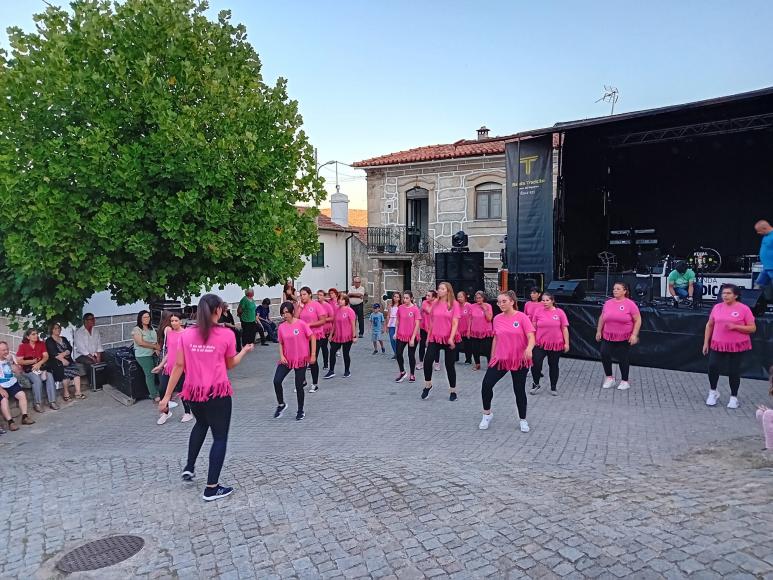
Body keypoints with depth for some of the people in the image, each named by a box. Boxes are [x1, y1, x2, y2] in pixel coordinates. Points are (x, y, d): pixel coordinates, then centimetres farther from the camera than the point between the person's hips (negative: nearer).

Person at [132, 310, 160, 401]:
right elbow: (141, 343, -16)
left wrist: (157, 349, -6)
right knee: (150, 374, -8)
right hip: (143, 355, -6)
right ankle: (154, 396, -2)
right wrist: (155, 346, -11)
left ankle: (157, 392, 3)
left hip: (154, 354, 6)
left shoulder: (152, 328, 15)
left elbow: (157, 340, 15)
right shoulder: (137, 330, -5)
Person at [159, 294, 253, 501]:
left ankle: (189, 468, 33)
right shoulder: (226, 334, -9)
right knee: (220, 437, 8)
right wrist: (245, 350, 21)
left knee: (201, 424, 33)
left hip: (193, 392, 5)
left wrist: (167, 396, 3)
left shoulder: (186, 334, -1)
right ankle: (211, 488, 10)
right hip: (218, 393, -4)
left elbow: (179, 366, -2)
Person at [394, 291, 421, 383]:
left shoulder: (415, 309, -12)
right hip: (401, 335, 3)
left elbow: (417, 324, -12)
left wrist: (413, 338, -14)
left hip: (412, 336, -3)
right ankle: (402, 372, 20)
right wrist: (395, 333, 3)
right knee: (398, 354, -2)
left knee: (411, 355, 6)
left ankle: (412, 375, 23)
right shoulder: (400, 308, 1)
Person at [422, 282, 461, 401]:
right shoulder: (435, 304, 7)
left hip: (448, 339, -3)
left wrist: (451, 338, -20)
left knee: (449, 365, 5)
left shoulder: (454, 304, -6)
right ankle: (428, 385, 13)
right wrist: (428, 337, 14)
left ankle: (452, 391, 20)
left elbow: (455, 323, -10)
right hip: (435, 338, 3)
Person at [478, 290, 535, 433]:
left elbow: (531, 337, -18)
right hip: (500, 359, 4)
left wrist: (529, 349, -39)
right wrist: (492, 357, 16)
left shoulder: (522, 317, -11)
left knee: (519, 390, 6)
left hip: (519, 360, -3)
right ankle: (487, 414, 14)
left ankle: (523, 420, 27)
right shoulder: (497, 319, 3)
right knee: (486, 385, -7)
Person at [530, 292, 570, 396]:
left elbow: (565, 329, 0)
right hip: (540, 344, 0)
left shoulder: (560, 312, -4)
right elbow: (534, 328, 6)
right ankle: (536, 385, 13)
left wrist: (566, 343, -3)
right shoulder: (538, 312, -1)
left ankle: (553, 388, 27)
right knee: (535, 364, -8)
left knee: (553, 366, 12)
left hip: (556, 345, 0)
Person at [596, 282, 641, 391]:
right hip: (608, 337, 3)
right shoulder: (608, 303, 4)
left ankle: (624, 381, 24)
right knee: (604, 354, -7)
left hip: (624, 338, -3)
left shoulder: (630, 304, -8)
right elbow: (602, 318, 14)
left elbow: (638, 320, -7)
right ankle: (609, 377, 13)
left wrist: (634, 335, -14)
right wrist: (599, 331, 11)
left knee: (623, 359, 7)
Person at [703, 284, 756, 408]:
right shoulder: (717, 307, 5)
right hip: (717, 345, 3)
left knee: (733, 371, 4)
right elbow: (709, 325, 13)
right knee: (712, 367, -8)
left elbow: (753, 328, -6)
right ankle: (713, 392, 15)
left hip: (737, 347, -3)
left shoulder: (744, 309, -6)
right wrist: (706, 342, 10)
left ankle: (734, 397, 22)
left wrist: (735, 326, -20)